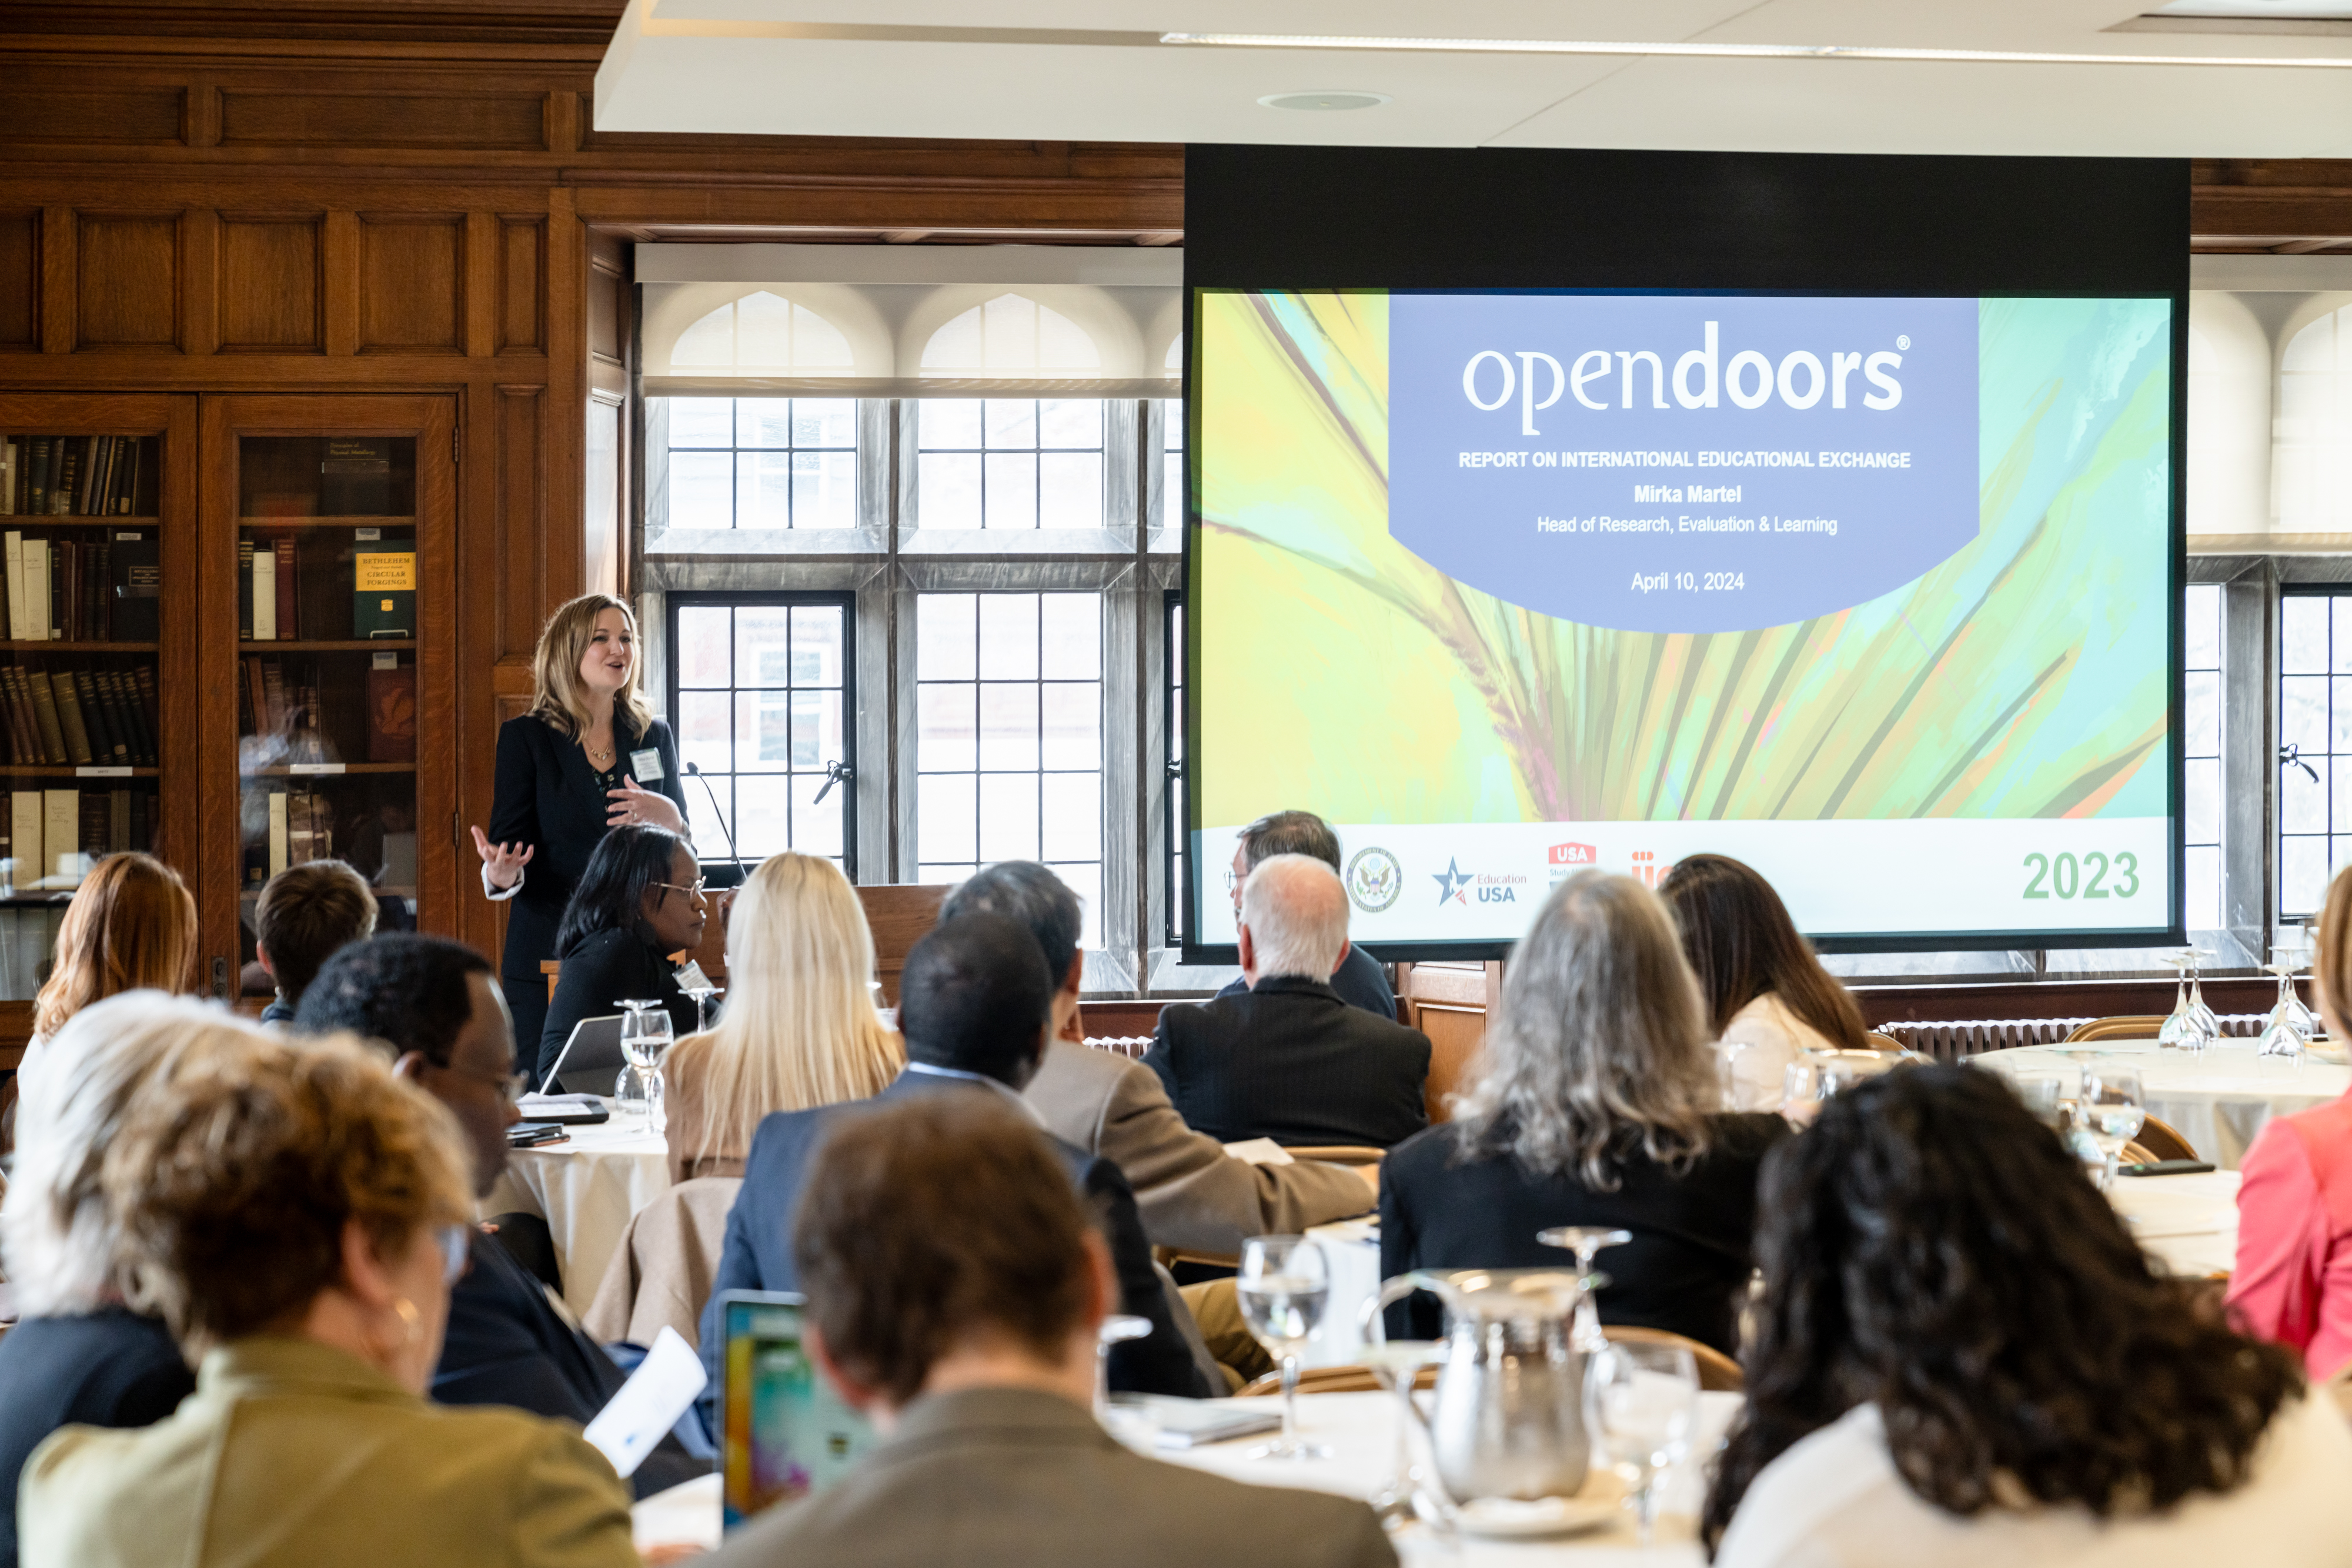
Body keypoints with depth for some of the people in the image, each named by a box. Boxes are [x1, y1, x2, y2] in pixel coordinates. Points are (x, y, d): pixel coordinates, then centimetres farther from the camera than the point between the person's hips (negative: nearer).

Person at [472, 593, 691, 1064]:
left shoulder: (654, 737, 12)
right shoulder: (525, 738, 3)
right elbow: (511, 844, 0)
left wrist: (669, 818, -9)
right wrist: (501, 874, -23)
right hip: (548, 957, -2)